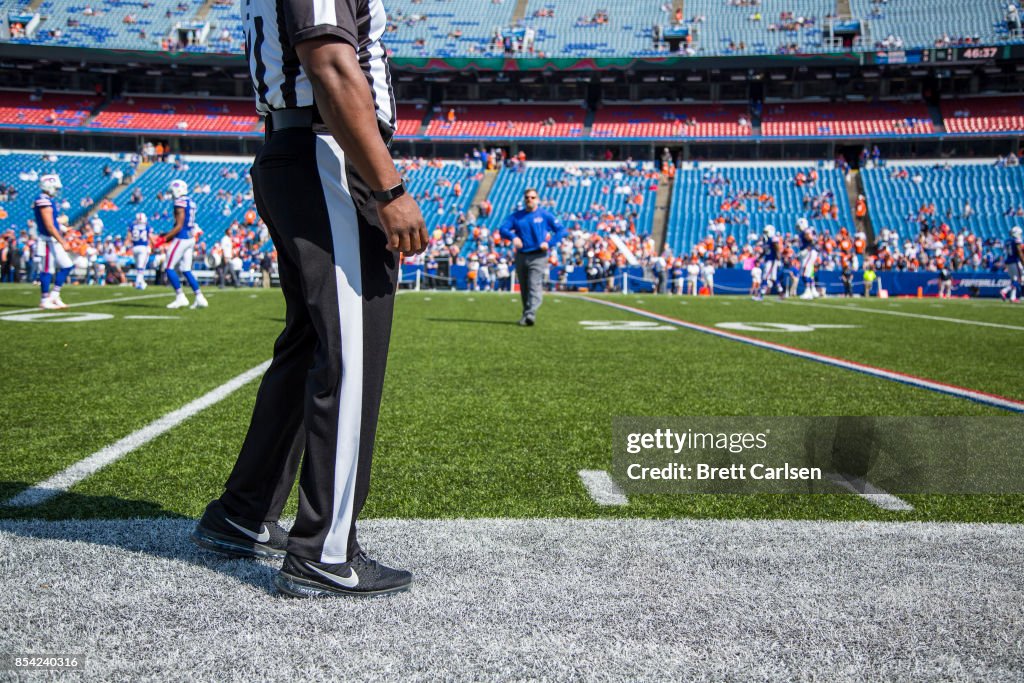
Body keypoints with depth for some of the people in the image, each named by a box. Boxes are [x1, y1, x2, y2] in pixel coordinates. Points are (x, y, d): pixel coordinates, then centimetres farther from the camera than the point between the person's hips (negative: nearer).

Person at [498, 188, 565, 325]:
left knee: (534, 286, -17)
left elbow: (561, 230, 1)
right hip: (521, 256, 4)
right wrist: (513, 237, -19)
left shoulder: (545, 215, 2)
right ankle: (525, 315, 23)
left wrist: (549, 243, -12)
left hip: (538, 256, -4)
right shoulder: (516, 216, 9)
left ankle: (530, 315, -28)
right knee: (524, 288, 11)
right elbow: (502, 229, 1)